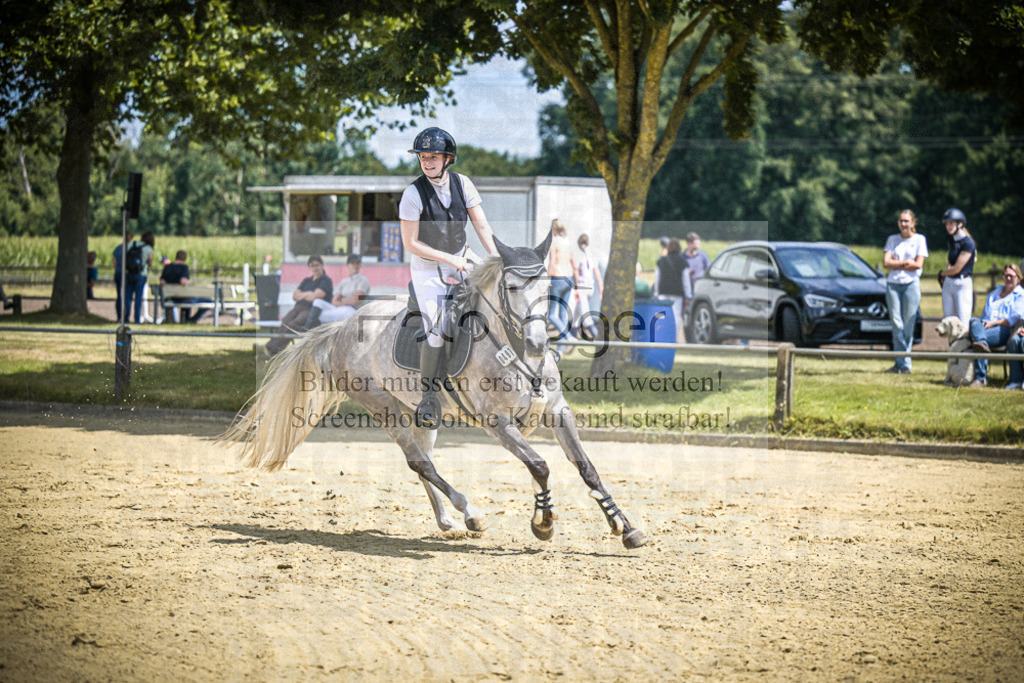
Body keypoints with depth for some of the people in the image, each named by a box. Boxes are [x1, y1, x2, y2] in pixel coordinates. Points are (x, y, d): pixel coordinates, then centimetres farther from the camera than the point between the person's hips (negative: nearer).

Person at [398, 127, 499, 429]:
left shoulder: (462, 183, -7)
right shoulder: (413, 194, -19)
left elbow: (481, 225, -4)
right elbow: (410, 244, -17)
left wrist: (496, 257, -18)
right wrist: (449, 259, -18)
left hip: (460, 257, 5)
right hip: (428, 269, -5)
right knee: (435, 333, -12)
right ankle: (429, 396, 3)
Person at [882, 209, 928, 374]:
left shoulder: (919, 239, 6)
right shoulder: (892, 239, 13)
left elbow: (918, 264, -4)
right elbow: (886, 262, 3)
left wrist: (895, 263, -3)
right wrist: (905, 263, -7)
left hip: (911, 284, -2)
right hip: (893, 284, 2)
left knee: (908, 324, -5)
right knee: (896, 324, -5)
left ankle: (903, 363, -4)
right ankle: (901, 363, -4)